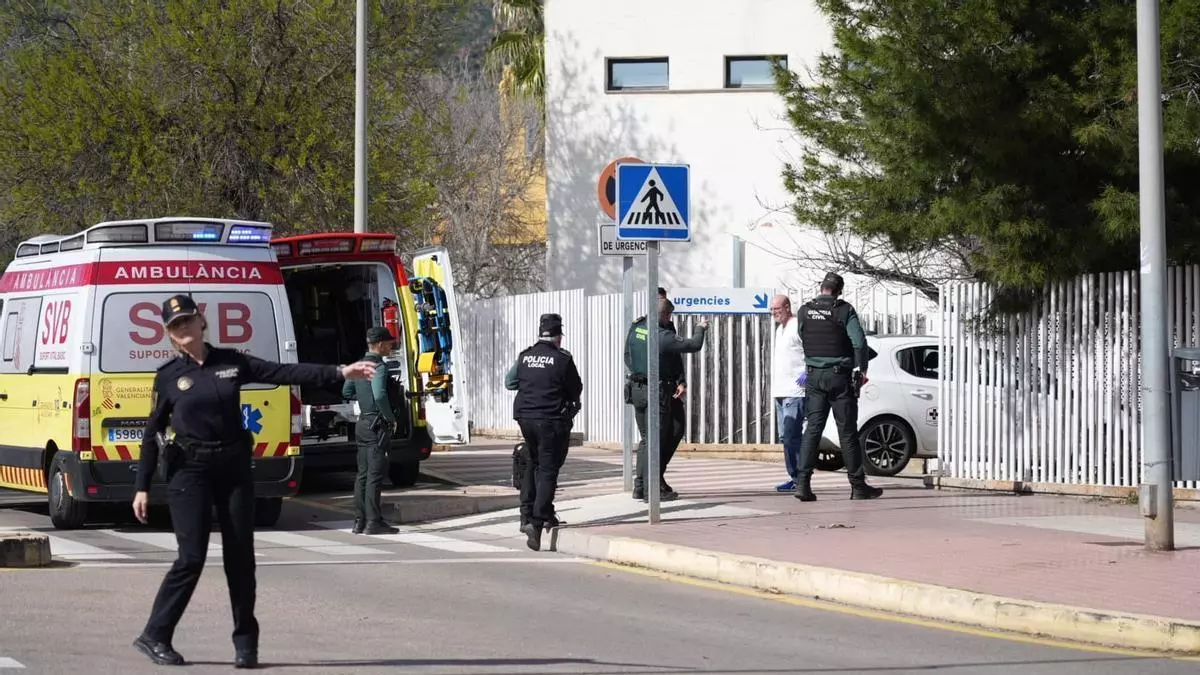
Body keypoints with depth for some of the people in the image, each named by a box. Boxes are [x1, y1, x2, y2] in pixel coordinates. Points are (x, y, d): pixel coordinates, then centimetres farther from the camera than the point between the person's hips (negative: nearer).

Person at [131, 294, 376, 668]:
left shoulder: (232, 363, 6)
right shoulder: (168, 377, 0)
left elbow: (284, 372, 4)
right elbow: (152, 434, 2)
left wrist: (339, 373, -4)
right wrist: (142, 487, -1)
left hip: (235, 468, 3)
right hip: (190, 472, -3)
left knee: (240, 557, 3)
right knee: (191, 558, -9)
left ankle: (245, 643, 12)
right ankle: (154, 636, 2)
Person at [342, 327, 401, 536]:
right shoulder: (378, 367, -15)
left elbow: (346, 391, 23)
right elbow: (380, 395, -28)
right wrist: (391, 418, -16)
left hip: (363, 423, 9)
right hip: (377, 425, -9)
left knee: (363, 473, 12)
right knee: (375, 474, -8)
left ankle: (359, 521, 14)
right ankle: (373, 522, -8)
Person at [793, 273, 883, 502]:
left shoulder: (805, 311, 4)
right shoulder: (844, 310, -8)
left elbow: (803, 339, 9)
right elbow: (859, 342, -14)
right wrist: (862, 369, -5)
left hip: (814, 377, 3)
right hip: (840, 376, -3)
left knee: (812, 429, 3)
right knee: (848, 432, 2)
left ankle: (802, 483, -8)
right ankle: (858, 486, 7)